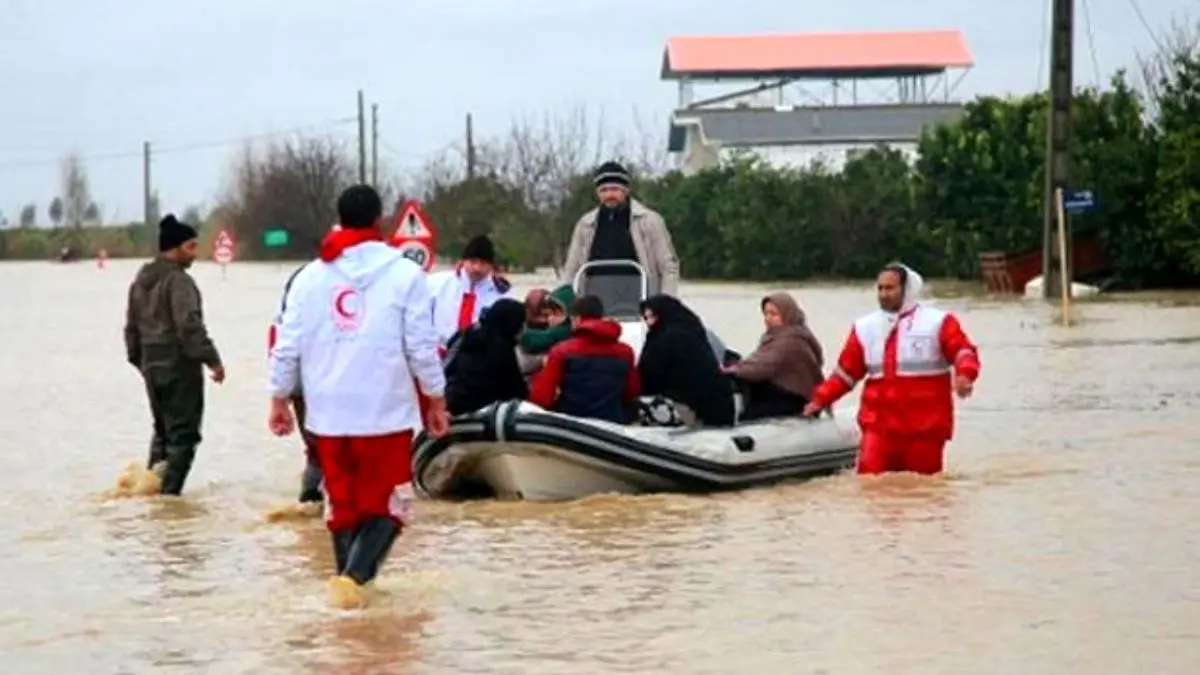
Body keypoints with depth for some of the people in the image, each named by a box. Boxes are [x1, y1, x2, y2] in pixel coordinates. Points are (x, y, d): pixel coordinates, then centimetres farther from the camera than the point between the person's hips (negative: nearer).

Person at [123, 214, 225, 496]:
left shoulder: (140, 281, 13)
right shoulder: (178, 280, -15)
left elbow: (131, 327, 19)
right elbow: (190, 326, -23)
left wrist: (140, 361, 25)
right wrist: (212, 359, -20)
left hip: (152, 367, 8)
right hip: (180, 367, -8)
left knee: (163, 429, 20)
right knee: (183, 433, -4)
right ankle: (169, 492, -8)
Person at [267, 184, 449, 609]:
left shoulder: (310, 277, 5)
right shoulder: (404, 274, -5)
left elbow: (288, 346, 6)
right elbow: (422, 347, -5)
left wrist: (279, 399, 17)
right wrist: (436, 401, 6)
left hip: (328, 414, 3)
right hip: (387, 413, -3)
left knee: (342, 503, 16)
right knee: (388, 506, 2)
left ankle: (350, 581, 16)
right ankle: (354, 575, -18)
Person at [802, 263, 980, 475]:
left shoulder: (938, 322, 1)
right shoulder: (864, 327, 13)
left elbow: (963, 351, -8)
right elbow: (846, 371, 18)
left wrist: (964, 376, -29)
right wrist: (820, 399, 10)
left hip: (925, 428, -2)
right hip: (879, 425, 3)